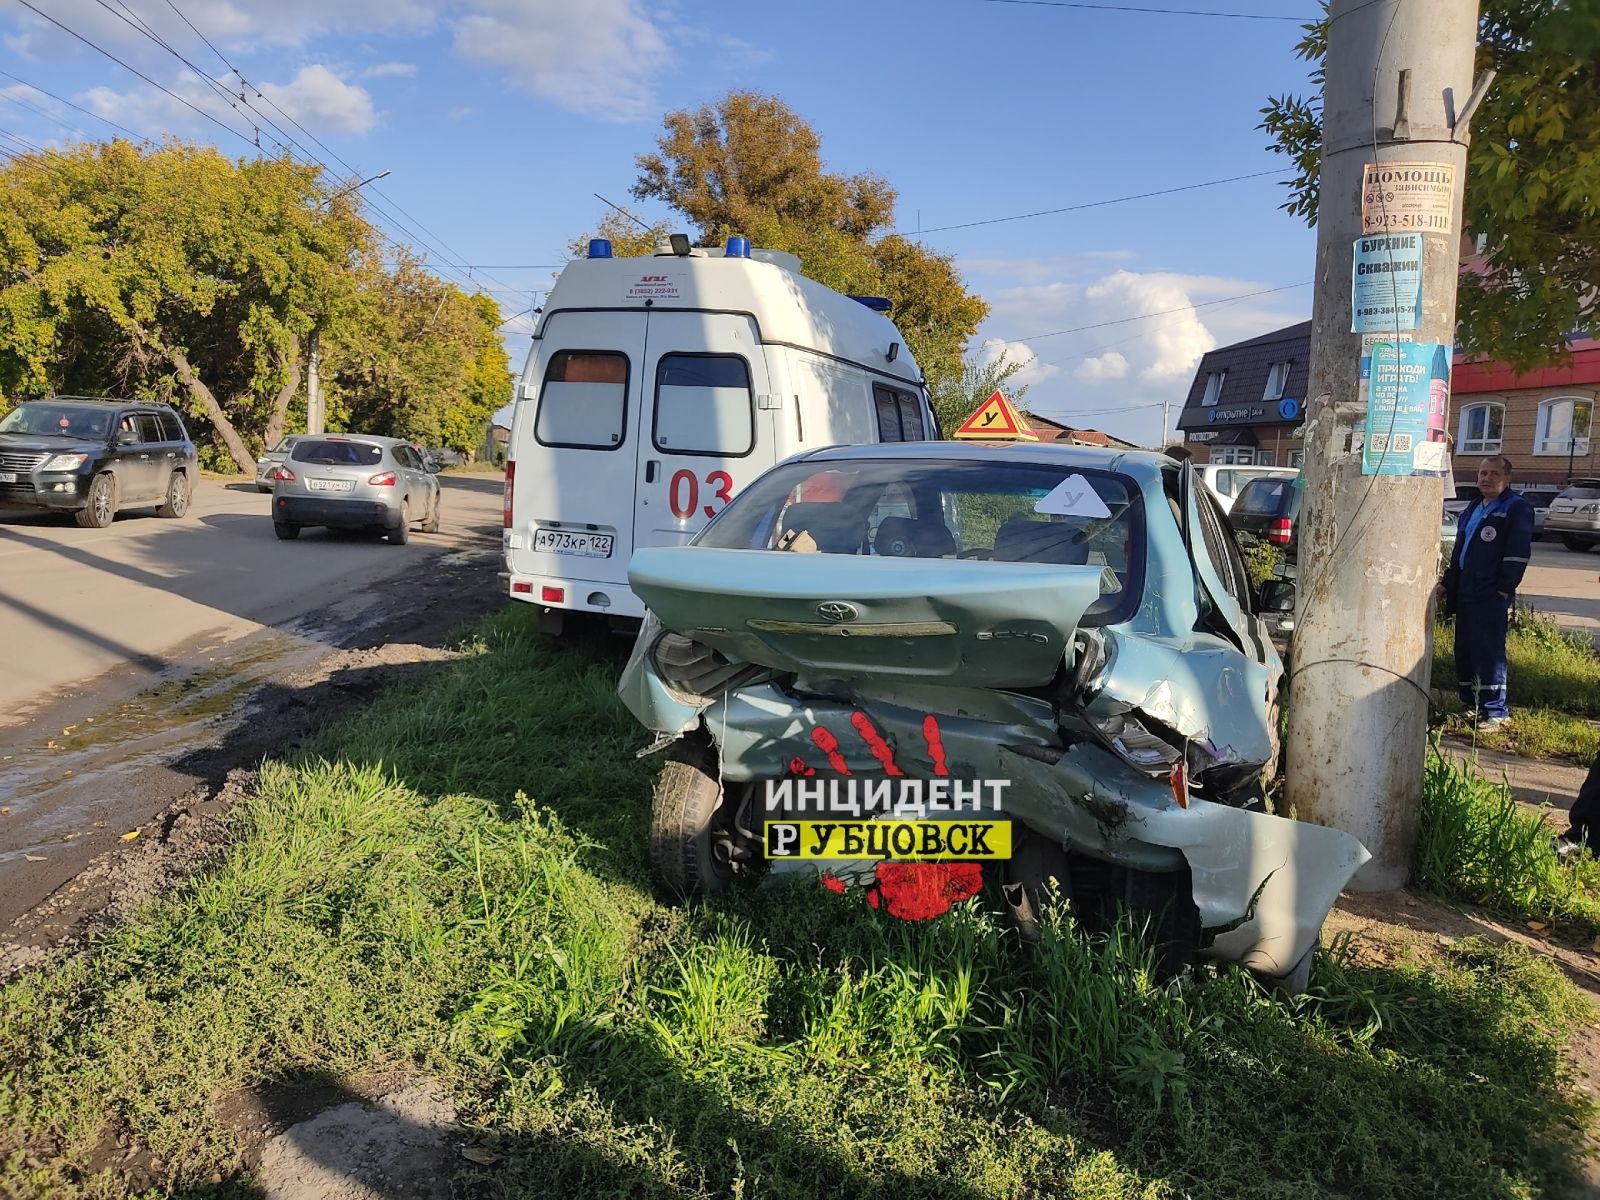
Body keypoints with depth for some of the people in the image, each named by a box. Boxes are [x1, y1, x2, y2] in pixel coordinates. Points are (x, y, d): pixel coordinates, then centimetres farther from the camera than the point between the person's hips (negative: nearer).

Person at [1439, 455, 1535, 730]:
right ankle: (1471, 702, 23)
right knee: (1464, 650, 12)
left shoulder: (1517, 509, -6)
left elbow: (1518, 554, -13)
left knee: (1490, 652, -9)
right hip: (1465, 592, 8)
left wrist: (1504, 591, -18)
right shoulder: (1474, 508, 19)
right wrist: (1450, 583, 19)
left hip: (1491, 596, -8)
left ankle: (1496, 711, -3)